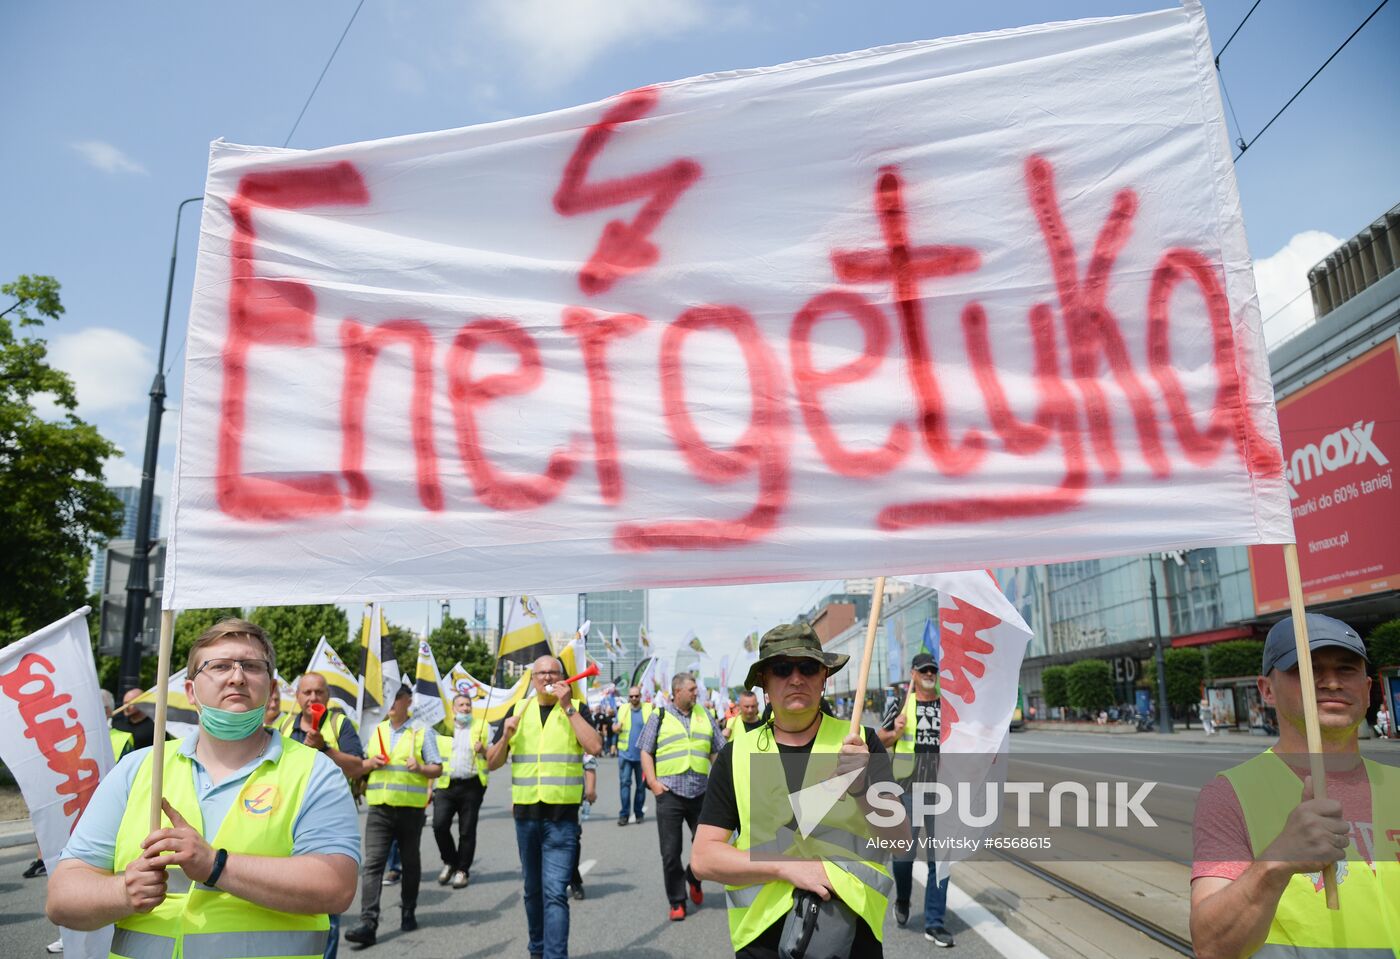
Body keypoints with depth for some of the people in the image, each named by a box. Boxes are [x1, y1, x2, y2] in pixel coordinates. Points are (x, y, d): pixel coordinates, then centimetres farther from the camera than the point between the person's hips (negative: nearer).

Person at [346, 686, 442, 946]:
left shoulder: (422, 732, 1)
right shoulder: (376, 731, 13)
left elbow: (437, 769, 0)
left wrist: (420, 768, -20)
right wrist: (370, 763, -2)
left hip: (411, 810, -2)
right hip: (379, 809, 2)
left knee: (410, 863, 9)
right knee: (372, 864, -7)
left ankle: (408, 912, 26)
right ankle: (368, 924, -9)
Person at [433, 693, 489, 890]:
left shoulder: (482, 726, 9)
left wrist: (483, 750, -14)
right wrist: (430, 786, 7)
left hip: (471, 785, -1)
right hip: (445, 785, 1)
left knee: (467, 830, 2)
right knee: (439, 825, -10)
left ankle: (462, 870, 16)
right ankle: (450, 862, 14)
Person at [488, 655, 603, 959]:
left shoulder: (577, 709, -1)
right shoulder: (518, 711, 8)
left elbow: (595, 747, -18)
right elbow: (493, 763, 9)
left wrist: (567, 707, -17)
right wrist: (506, 736, -10)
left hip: (562, 816, -4)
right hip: (526, 814, 4)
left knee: (555, 892, -11)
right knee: (533, 889, 16)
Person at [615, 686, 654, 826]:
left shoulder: (649, 709, 0)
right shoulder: (623, 709, 6)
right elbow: (616, 727, 14)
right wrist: (617, 728, -9)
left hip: (642, 754, -1)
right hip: (625, 753, 1)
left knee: (641, 785, 9)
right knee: (624, 782, -5)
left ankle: (639, 813, 21)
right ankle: (624, 814, -1)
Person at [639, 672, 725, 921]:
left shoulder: (704, 716, 13)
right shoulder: (659, 716, 3)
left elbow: (717, 751, 16)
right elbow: (646, 752, 2)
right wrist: (652, 782, -8)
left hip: (701, 792, 3)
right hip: (670, 792, -3)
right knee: (670, 852, 2)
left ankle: (694, 878, 32)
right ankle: (677, 902, 16)